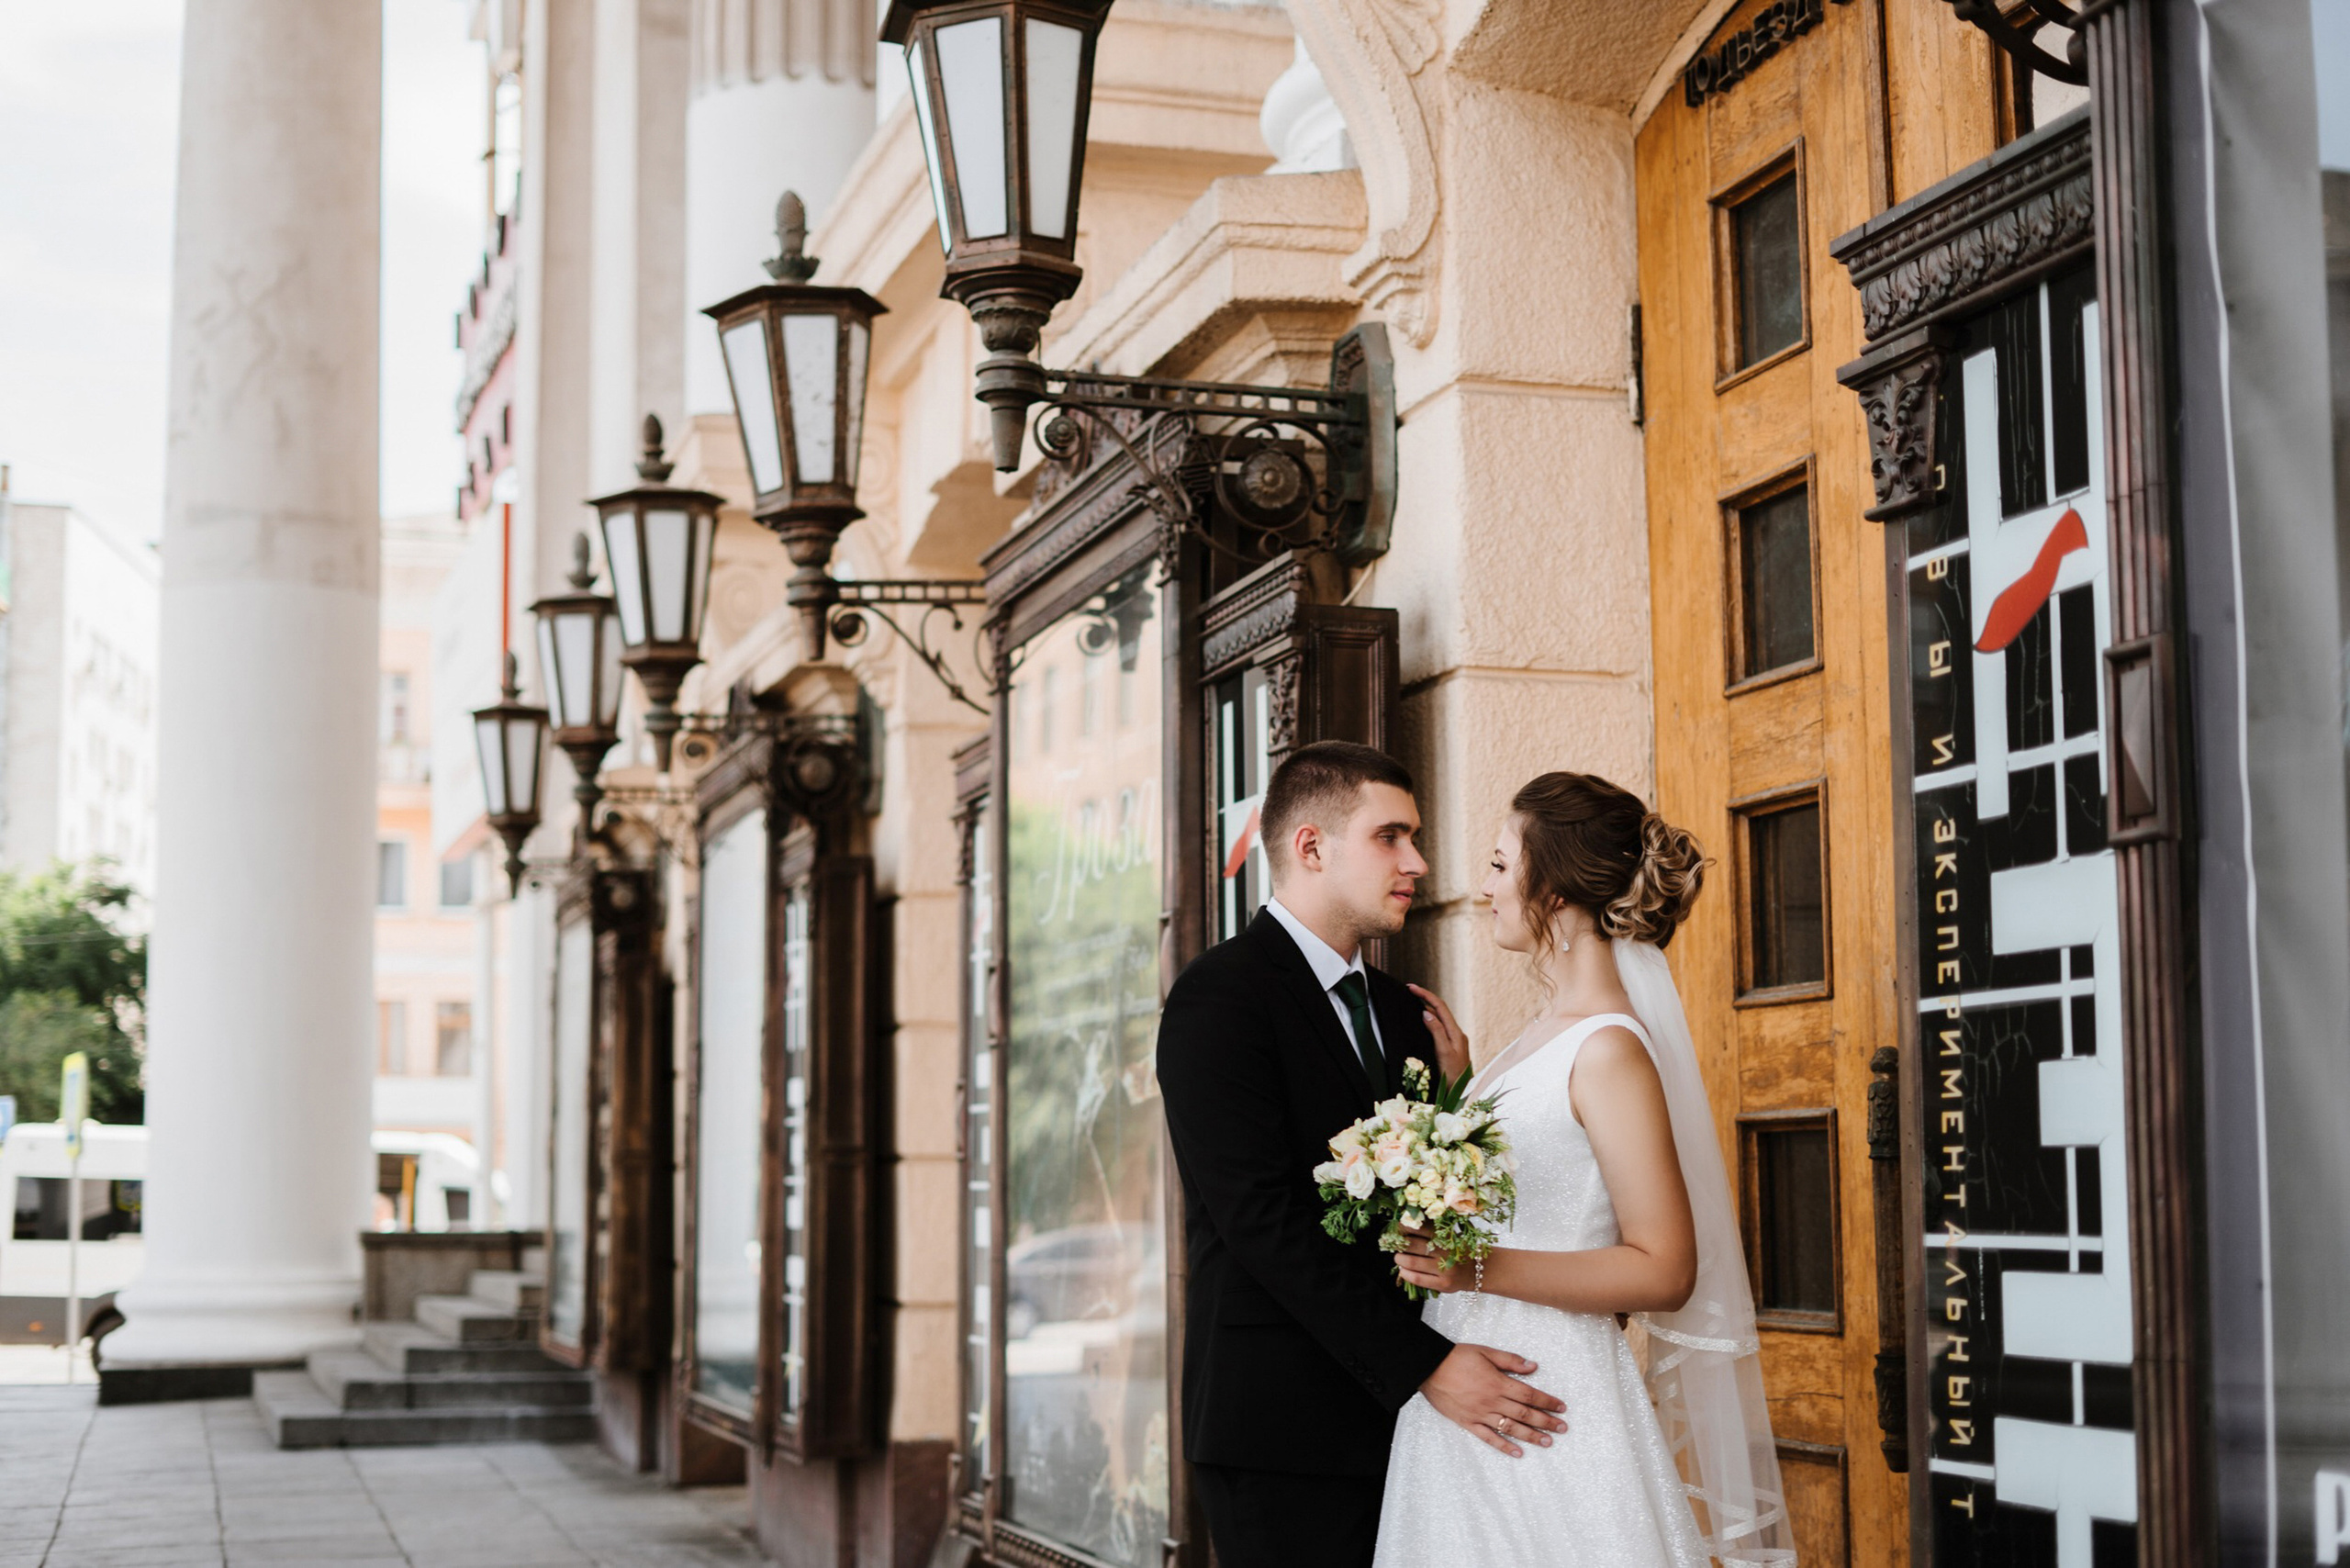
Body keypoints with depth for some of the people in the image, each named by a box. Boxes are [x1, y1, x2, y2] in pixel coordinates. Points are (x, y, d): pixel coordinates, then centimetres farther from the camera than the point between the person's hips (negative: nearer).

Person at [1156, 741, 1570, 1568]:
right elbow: (1265, 1218, -17)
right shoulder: (1220, 996, -9)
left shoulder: (1399, 1013, 17)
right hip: (1283, 1432, -7)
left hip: (1395, 1421, 7)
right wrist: (1425, 1367, -20)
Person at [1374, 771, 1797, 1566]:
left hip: (1549, 1404, -9)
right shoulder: (1544, 1032, 11)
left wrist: (1479, 1269, -25)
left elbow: (1663, 1269, -19)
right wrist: (1461, 1083, 13)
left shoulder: (1609, 1050, -16)